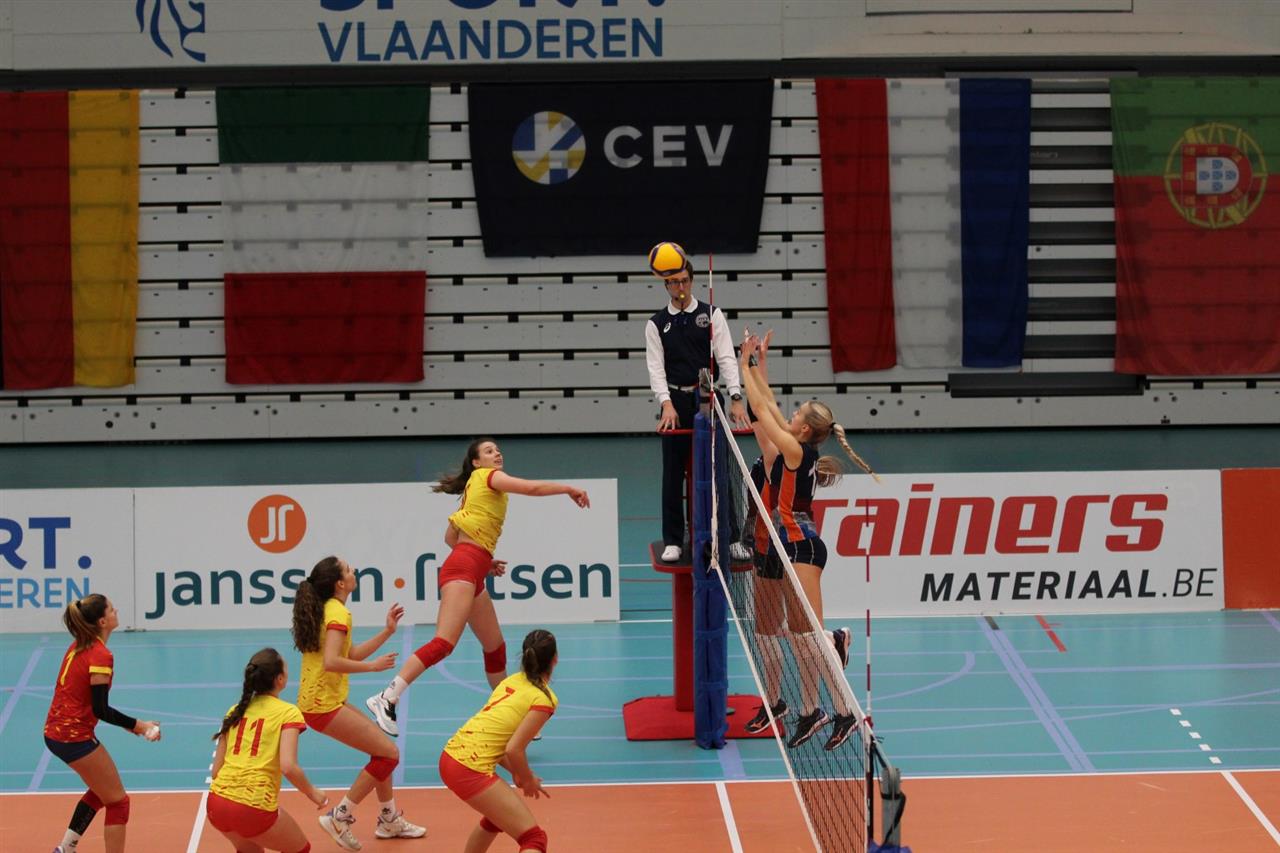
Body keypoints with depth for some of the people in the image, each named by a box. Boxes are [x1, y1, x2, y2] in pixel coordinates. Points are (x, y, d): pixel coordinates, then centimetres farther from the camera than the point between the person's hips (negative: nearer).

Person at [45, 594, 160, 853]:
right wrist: (137, 725, -11)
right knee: (118, 802, 3)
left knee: (101, 791, 26)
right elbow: (100, 709, -21)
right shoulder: (101, 656, -18)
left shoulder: (77, 647, 8)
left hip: (54, 732, 9)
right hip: (75, 737, -9)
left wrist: (127, 723, 9)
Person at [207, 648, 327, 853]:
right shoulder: (288, 712, -2)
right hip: (255, 808, -5)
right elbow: (288, 766, -15)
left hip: (216, 805, 5)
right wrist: (312, 793, 1)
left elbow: (216, 769, 14)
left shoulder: (235, 711, 14)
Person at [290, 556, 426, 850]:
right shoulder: (338, 612, -16)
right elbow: (331, 662, -28)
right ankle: (340, 817, -3)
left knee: (381, 747, 20)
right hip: (324, 705, -10)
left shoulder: (324, 609, 14)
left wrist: (387, 631, 18)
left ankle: (389, 820, 28)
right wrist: (372, 666, -18)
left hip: (318, 701, 10)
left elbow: (350, 655, 18)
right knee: (389, 753, -8)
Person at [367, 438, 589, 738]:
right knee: (443, 643, -22)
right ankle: (386, 699, -28)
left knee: (495, 648, 15)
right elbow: (532, 488, -12)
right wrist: (568, 488, 0)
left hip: (471, 575, 10)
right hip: (463, 569, -10)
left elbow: (450, 536, 27)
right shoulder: (487, 477, 1)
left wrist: (483, 561, 24)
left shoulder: (475, 489, 26)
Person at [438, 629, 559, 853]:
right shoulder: (543, 698, -9)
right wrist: (528, 780, 1)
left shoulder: (512, 681, 15)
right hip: (470, 771, -9)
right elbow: (514, 749, -16)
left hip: (451, 756, 9)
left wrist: (517, 773, 14)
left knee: (498, 814, 35)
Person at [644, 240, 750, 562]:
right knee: (673, 474, 2)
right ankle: (673, 541, 8)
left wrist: (735, 397, -14)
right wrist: (667, 404, -17)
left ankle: (731, 538, 4)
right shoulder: (657, 324, 6)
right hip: (676, 403, 0)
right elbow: (656, 367, -1)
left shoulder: (711, 315, 5)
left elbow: (726, 357, -2)